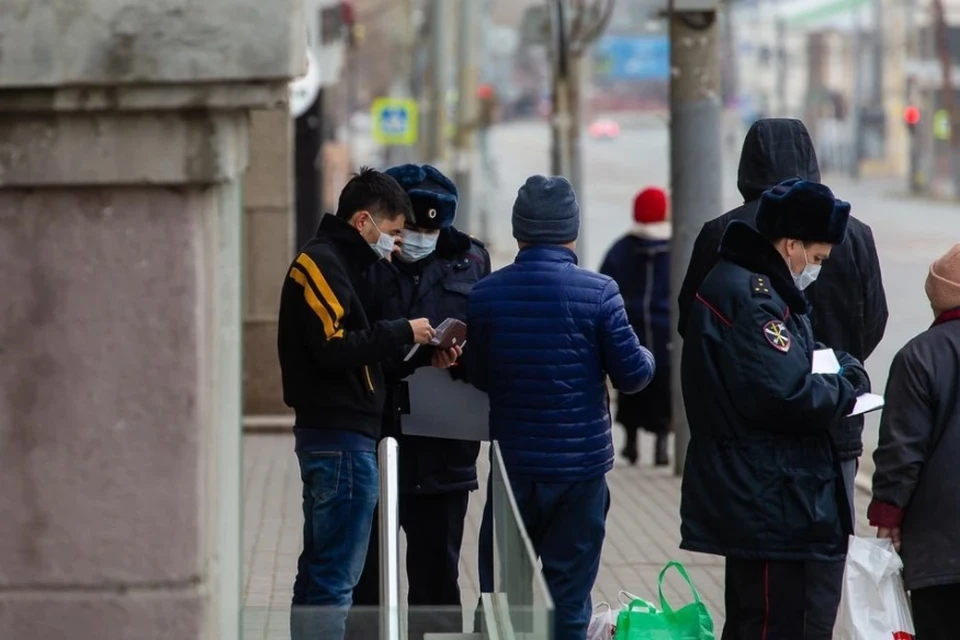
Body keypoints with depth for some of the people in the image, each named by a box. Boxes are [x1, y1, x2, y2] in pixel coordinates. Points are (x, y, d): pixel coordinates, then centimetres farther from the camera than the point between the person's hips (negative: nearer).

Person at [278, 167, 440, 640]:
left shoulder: (330, 261, 19)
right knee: (336, 574, -8)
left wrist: (403, 344, 3)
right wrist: (403, 332, -13)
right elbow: (335, 349, -21)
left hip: (330, 434, 10)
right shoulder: (323, 264, -12)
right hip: (342, 436, -10)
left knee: (318, 570, 14)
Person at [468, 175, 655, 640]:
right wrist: (647, 357, 14)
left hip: (513, 463, 2)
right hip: (580, 463, -2)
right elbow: (631, 374, -9)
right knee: (568, 601, 5)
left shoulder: (486, 294, -3)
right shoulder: (598, 292, -11)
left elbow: (478, 378, 7)